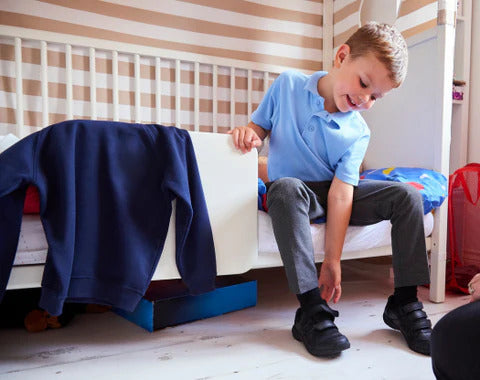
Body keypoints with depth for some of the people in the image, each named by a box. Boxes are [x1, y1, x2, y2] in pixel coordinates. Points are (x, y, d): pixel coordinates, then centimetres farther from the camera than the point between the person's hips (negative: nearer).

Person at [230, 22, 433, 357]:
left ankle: (404, 302, -5)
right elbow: (260, 127, 3)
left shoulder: (358, 133, -8)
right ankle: (311, 309, -35)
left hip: (332, 193, 3)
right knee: (286, 187, -40)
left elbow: (341, 193, -17)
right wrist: (248, 133, -24)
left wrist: (333, 260, -20)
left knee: (407, 196, -14)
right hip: (292, 192, -2)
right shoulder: (288, 84, -8)